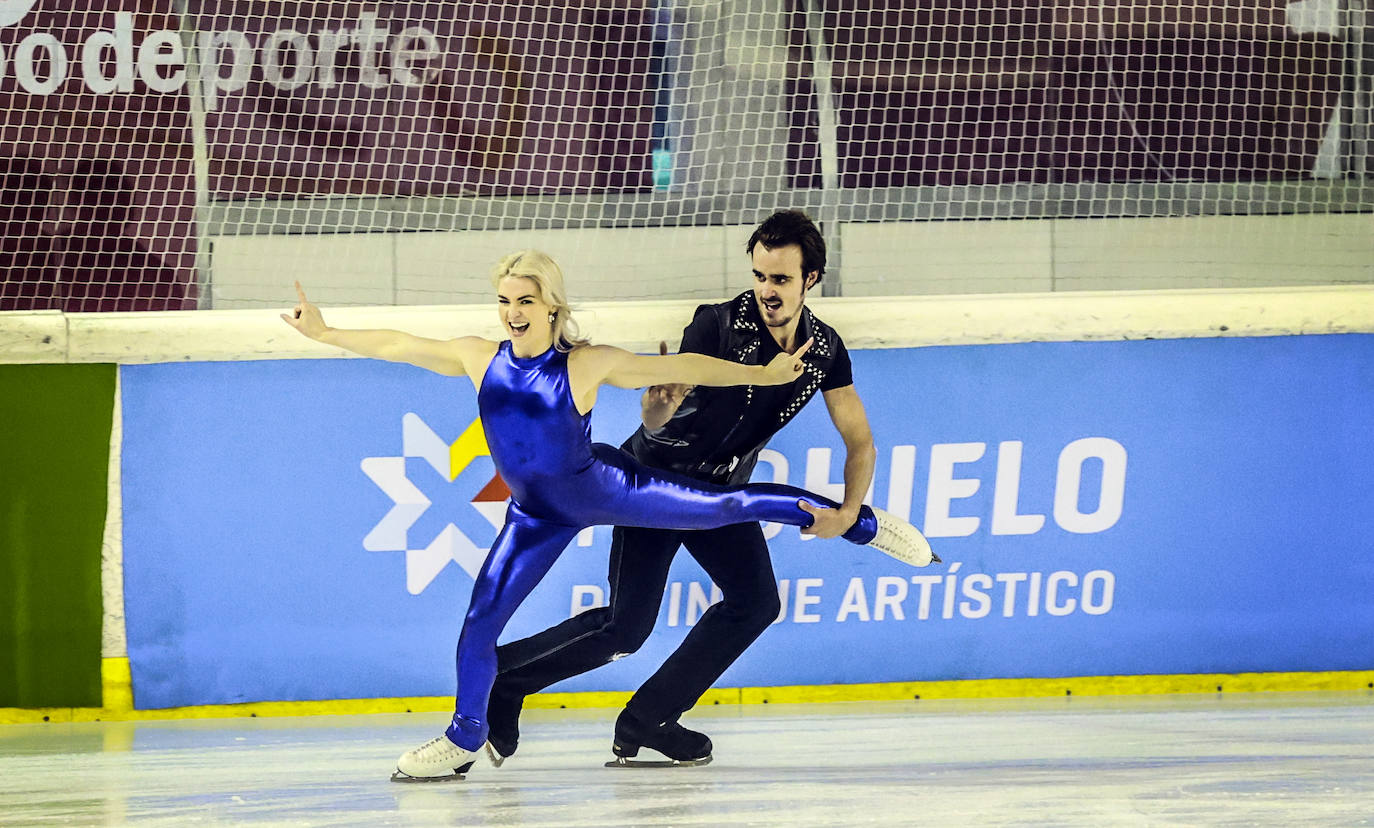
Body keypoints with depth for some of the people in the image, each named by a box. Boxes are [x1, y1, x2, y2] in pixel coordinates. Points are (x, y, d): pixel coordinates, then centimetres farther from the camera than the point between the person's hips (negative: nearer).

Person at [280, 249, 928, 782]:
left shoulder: (587, 365, -17)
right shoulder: (480, 360, -7)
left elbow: (678, 367, -14)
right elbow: (399, 345, 3)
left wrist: (760, 375, -16)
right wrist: (324, 334, 5)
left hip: (597, 488, -3)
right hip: (536, 514, 3)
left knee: (725, 506, -5)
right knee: (480, 622, -1)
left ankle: (859, 521, 15)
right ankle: (463, 741, 20)